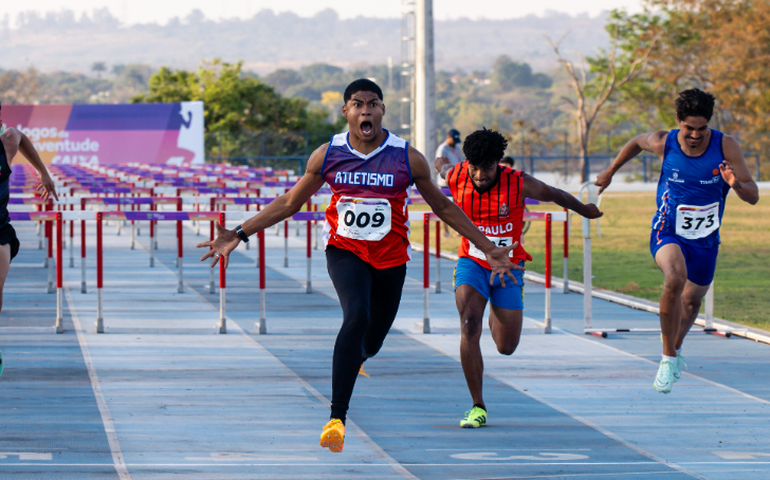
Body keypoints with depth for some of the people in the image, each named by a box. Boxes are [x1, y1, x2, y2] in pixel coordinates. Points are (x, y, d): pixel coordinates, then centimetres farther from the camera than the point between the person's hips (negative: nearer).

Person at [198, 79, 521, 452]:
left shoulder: (408, 158, -7)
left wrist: (488, 249, 5)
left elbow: (443, 206, 5)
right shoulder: (327, 155, -6)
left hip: (390, 257, 2)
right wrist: (239, 234, -1)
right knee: (357, 316, -28)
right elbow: (289, 203, 4)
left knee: (372, 341, 11)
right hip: (344, 250, -2)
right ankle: (337, 417, -29)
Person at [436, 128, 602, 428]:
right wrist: (440, 164, 37)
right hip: (472, 264, 0)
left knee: (506, 347, 7)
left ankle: (496, 318, 48)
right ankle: (477, 407, -18)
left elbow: (556, 195, 0)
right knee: (470, 324, -26)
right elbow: (441, 164, 11)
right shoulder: (456, 177, -15)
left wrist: (585, 211, 18)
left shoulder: (519, 184, -20)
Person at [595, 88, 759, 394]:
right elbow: (637, 142, 11)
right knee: (675, 280, -32)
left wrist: (736, 184, -37)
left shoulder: (725, 147, -16)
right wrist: (610, 172, 22)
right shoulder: (663, 143, -15)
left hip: (705, 239, 3)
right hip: (667, 233, -2)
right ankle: (668, 358, -20)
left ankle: (676, 348, 52)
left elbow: (753, 197, -15)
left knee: (692, 300, 20)